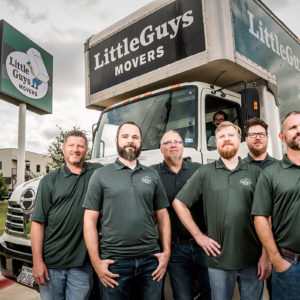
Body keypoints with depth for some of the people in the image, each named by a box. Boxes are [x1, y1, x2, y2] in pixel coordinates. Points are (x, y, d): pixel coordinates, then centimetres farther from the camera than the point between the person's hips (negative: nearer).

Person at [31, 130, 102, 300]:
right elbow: (38, 222, -1)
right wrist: (37, 261, -6)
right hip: (51, 263, 0)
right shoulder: (50, 181, 2)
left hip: (83, 263, 0)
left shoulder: (98, 172, 3)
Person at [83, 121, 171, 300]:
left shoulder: (152, 175, 9)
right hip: (113, 262, -2)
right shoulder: (101, 175, 1)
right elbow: (90, 220, -1)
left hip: (151, 260, 2)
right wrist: (96, 262, -6)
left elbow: (163, 216, 11)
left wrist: (166, 252, 3)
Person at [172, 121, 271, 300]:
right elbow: (179, 203, 3)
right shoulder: (205, 173, 2)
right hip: (219, 260, 0)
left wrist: (266, 256, -3)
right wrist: (198, 235, -2)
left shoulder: (255, 173, 3)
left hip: (253, 261, 1)